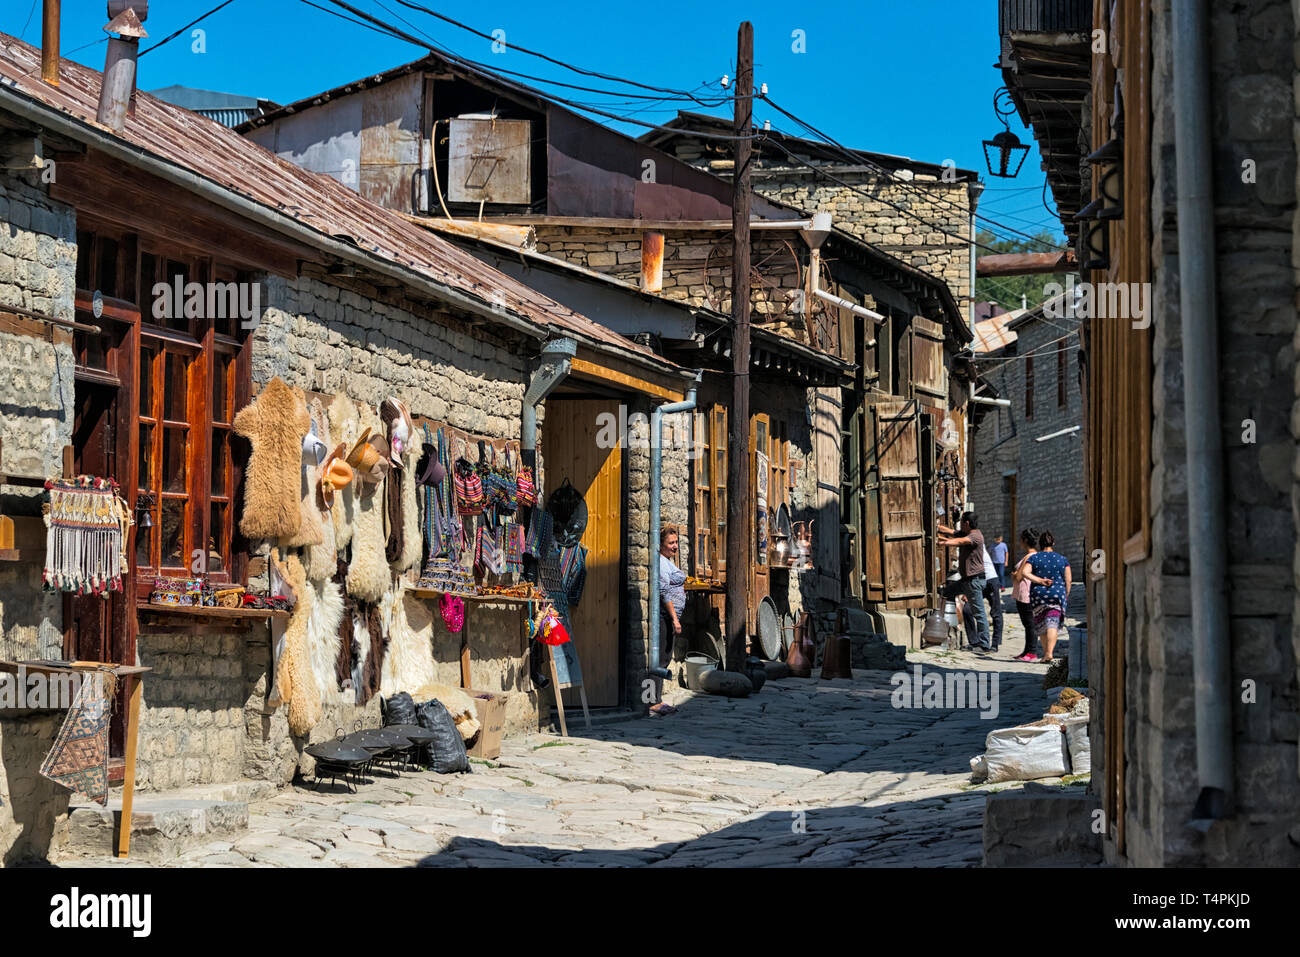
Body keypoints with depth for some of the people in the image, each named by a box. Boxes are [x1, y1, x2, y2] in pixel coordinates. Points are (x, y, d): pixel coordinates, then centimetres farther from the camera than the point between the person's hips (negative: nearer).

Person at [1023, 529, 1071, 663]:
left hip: (1038, 594, 1)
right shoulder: (1063, 559, 5)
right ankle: (1049, 652, -23)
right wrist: (1066, 596, 11)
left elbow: (1025, 573, -11)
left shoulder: (1034, 558, 4)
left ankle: (1046, 652, 21)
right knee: (1053, 623, -6)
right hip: (1057, 594, -1)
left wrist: (1040, 581, -9)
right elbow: (1068, 581, 2)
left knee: (1041, 623, 15)